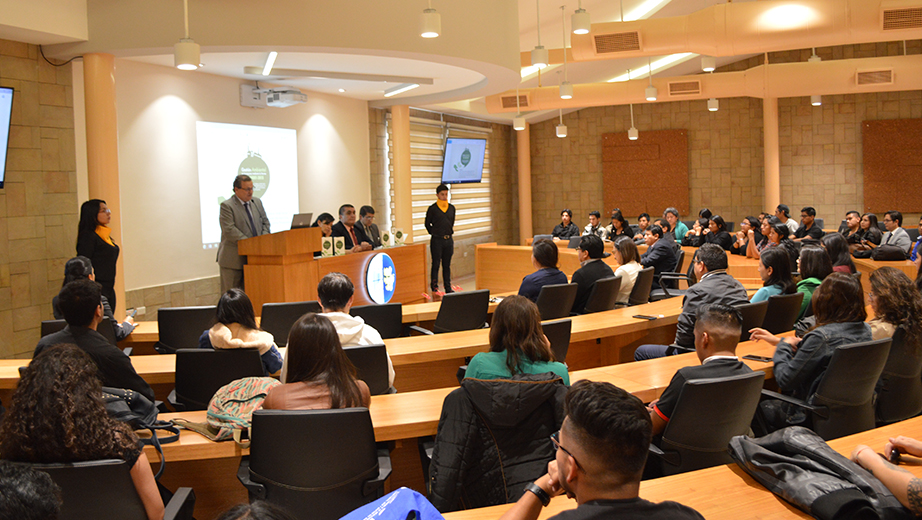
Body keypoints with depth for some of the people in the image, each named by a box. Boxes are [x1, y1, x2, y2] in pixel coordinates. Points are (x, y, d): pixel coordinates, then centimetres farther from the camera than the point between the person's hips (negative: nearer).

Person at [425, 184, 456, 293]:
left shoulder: (452, 208, 8)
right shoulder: (432, 208, -4)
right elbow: (427, 224, 5)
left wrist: (450, 231, 12)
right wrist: (434, 233, 4)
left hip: (449, 240, 4)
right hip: (437, 240, -4)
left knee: (447, 265, 9)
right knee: (436, 264, -1)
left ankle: (448, 287, 13)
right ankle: (434, 287, 7)